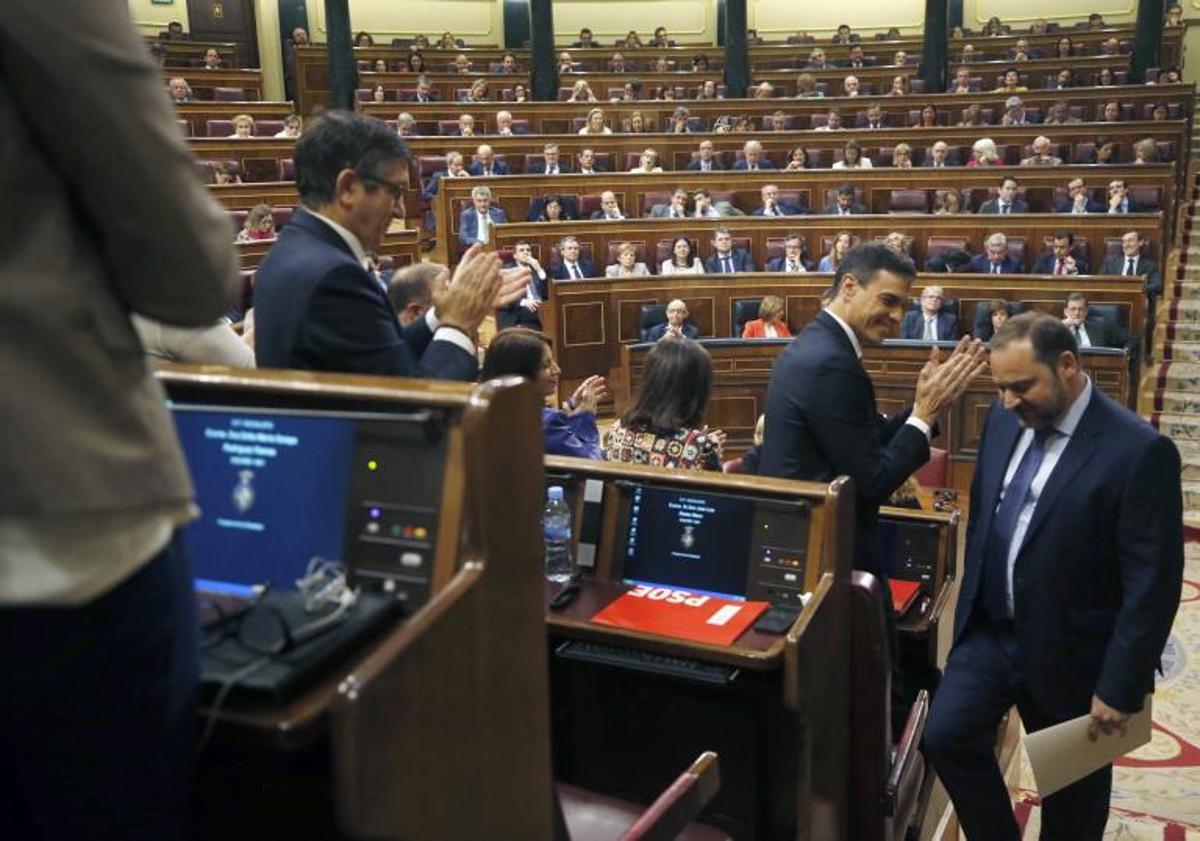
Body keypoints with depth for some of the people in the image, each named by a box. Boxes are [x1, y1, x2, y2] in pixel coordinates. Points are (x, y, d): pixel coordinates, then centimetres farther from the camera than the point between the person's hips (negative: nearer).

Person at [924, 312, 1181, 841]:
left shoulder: (1138, 450, -22)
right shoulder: (1004, 419, -2)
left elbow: (1153, 586, -19)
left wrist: (1120, 687, -17)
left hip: (1069, 653, -5)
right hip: (989, 631, 5)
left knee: (1073, 789, 13)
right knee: (946, 737, -3)